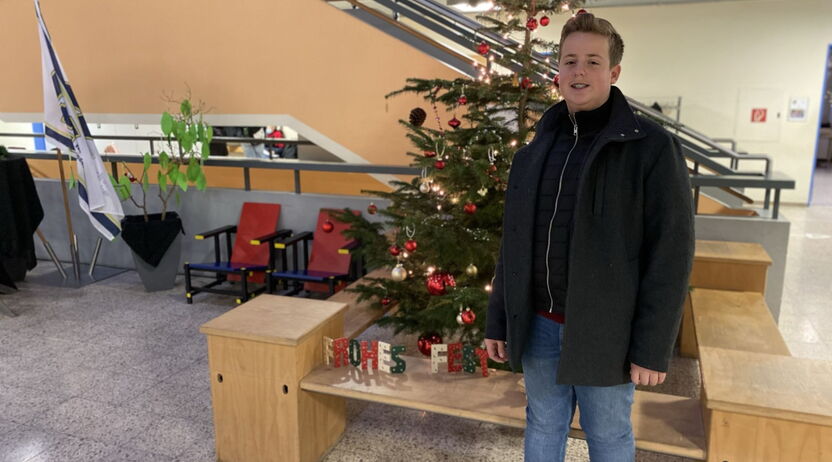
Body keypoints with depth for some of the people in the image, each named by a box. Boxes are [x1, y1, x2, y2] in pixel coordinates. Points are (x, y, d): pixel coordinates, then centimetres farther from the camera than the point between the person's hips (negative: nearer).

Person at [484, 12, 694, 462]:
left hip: (604, 330, -4)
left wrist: (653, 347, -12)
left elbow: (670, 253, -11)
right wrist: (498, 321, 8)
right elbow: (513, 245, 8)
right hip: (539, 324, 4)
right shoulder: (534, 151, 5)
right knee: (543, 425, 19)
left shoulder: (652, 147, -9)